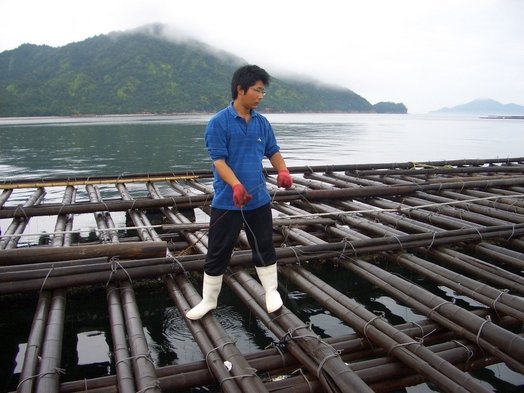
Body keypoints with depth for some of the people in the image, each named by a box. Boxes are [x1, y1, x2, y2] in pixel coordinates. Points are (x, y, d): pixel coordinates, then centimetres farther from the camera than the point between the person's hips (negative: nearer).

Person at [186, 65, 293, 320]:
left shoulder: (262, 123, 5)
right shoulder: (219, 123, -11)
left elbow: (273, 151, 14)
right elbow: (219, 160, -17)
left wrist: (282, 171, -7)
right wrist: (236, 185, -33)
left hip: (259, 199, 4)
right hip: (227, 201, -4)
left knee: (265, 247, 14)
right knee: (218, 252, 7)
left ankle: (271, 292, 33)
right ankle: (208, 300, 24)